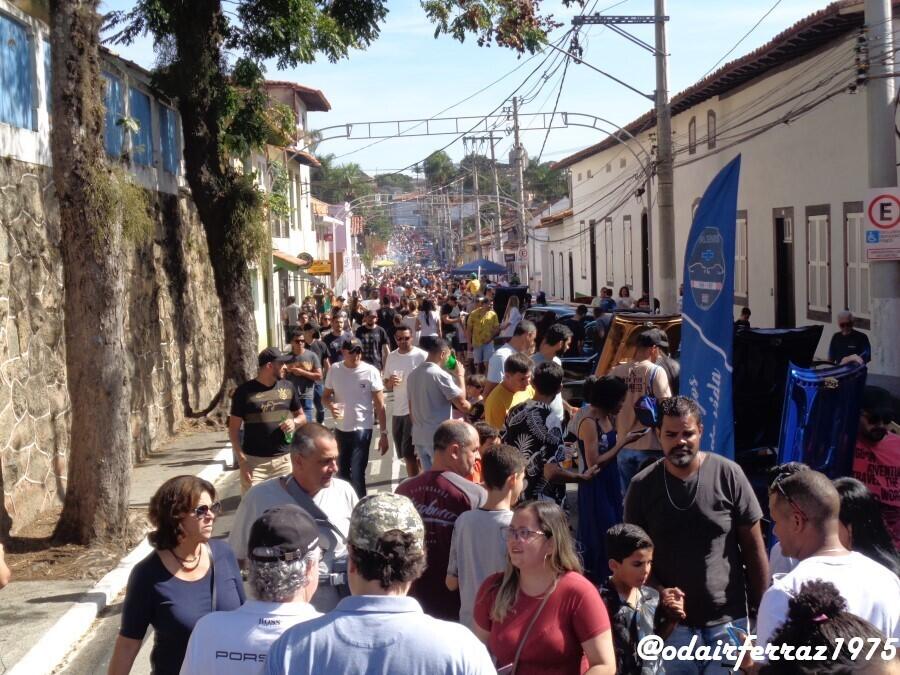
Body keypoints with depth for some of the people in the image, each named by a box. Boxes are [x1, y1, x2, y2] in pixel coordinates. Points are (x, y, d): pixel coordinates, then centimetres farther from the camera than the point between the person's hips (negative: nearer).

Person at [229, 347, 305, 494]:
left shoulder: (288, 387, 7)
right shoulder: (244, 391, -5)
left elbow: (302, 416, 19)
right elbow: (233, 429, -2)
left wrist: (294, 422, -6)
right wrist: (241, 460, -10)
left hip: (284, 459, 4)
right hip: (254, 460, -3)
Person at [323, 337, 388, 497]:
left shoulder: (371, 372, -11)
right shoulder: (334, 370, -1)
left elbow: (380, 405, -7)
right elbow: (325, 396, 10)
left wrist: (384, 433, -10)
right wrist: (331, 405, -14)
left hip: (362, 429, -4)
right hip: (340, 429, 4)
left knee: (356, 474, -10)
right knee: (342, 472, 17)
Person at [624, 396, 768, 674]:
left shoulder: (728, 474, -8)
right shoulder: (642, 486, -4)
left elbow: (753, 547, -1)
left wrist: (762, 609, 0)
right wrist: (658, 591, -13)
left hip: (728, 619, -1)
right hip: (671, 620, 1)